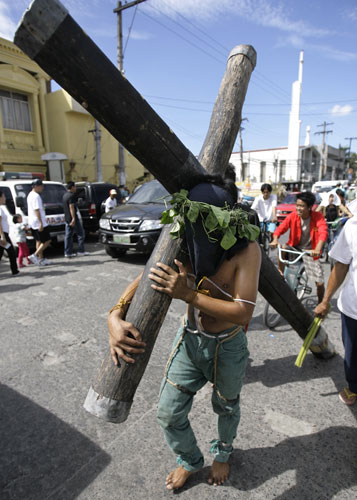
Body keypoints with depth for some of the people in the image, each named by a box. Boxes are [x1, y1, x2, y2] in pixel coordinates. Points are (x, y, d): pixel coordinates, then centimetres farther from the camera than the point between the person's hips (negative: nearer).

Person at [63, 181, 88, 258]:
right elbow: (71, 207, -21)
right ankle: (81, 251, 4)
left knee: (68, 235, 7)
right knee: (80, 234, 2)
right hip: (73, 218, -9)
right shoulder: (71, 195, -14)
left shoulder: (65, 195, 16)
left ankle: (68, 252, 8)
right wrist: (73, 218, -24)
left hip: (67, 218, 9)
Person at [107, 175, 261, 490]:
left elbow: (243, 312, -31)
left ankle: (223, 453, 61)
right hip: (190, 339, 3)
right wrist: (116, 316, -28)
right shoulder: (185, 244, -15)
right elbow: (146, 278, -11)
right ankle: (190, 461, 48)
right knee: (169, 414, 13)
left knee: (226, 408, 26)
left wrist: (188, 294, -37)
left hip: (228, 348, -3)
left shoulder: (245, 250, -27)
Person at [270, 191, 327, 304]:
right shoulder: (293, 215, -11)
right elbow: (281, 228, -18)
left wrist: (317, 249, -49)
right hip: (295, 247, 1)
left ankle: (320, 304, 28)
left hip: (310, 251, -1)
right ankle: (280, 275, -10)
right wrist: (275, 240, -40)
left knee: (320, 283, -1)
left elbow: (323, 232, -31)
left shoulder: (318, 217, -17)